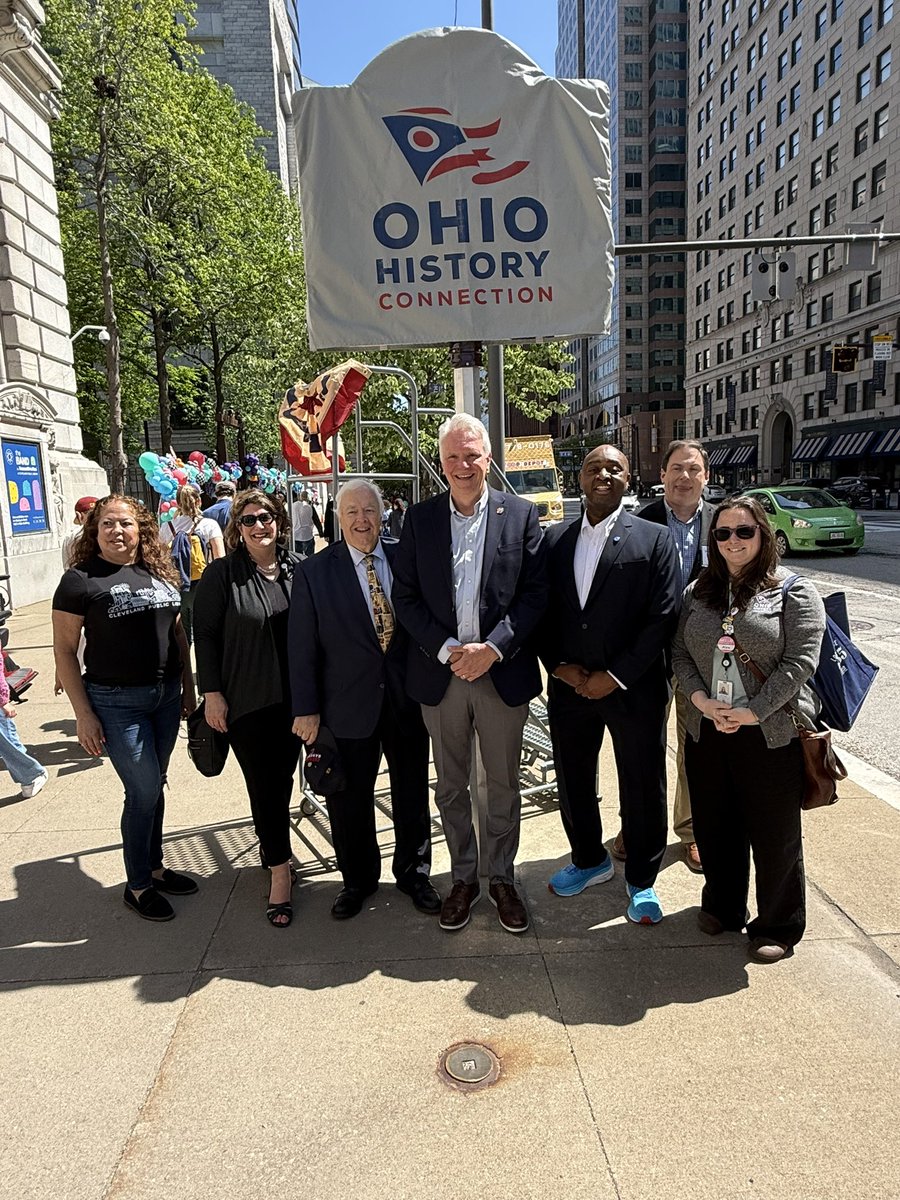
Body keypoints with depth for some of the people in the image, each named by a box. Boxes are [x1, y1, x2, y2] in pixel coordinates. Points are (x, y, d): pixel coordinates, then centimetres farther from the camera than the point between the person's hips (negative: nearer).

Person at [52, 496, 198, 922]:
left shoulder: (161, 573, 6)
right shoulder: (80, 580, -9)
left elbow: (178, 633, 13)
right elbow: (64, 651, -8)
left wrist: (188, 688, 11)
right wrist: (83, 715, -11)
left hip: (166, 696, 5)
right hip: (116, 702, -5)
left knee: (152, 787, 16)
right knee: (144, 791, -1)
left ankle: (154, 867, 34)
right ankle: (137, 886, 19)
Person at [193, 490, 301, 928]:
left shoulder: (297, 569, 2)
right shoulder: (221, 574, -7)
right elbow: (205, 635, -5)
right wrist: (212, 693, -9)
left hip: (293, 698, 4)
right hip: (247, 700, -4)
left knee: (283, 780, 15)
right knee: (265, 785, 2)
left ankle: (270, 843, 39)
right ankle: (280, 871, 15)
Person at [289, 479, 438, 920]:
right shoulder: (314, 573, -4)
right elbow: (302, 648, -4)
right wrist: (306, 709, -6)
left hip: (408, 699, 2)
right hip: (349, 705, -1)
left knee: (413, 794, 16)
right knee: (349, 801, 13)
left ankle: (414, 872, 38)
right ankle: (357, 879, 37)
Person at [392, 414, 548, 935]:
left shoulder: (521, 514, 0)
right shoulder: (420, 518, 3)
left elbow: (536, 592, -4)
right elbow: (406, 595, -1)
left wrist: (493, 648, -15)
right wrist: (447, 650, -12)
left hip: (503, 671, -1)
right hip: (440, 672, 1)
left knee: (504, 785, 12)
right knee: (451, 786, 14)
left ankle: (502, 878, 32)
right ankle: (463, 878, 33)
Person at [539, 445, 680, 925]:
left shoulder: (654, 539, -4)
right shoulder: (555, 540, 6)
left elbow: (663, 616, -10)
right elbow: (543, 612, 8)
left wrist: (616, 676, -14)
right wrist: (558, 666, -6)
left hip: (633, 688, -3)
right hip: (569, 685, 4)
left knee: (642, 788, 10)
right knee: (572, 781, 16)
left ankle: (641, 880, 32)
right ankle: (589, 860, 40)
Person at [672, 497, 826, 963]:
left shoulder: (795, 592, -4)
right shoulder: (698, 592, 10)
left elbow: (799, 662, -11)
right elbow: (680, 653, 7)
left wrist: (752, 713, -16)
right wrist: (701, 699, -9)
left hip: (772, 735, -4)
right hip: (707, 733, 4)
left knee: (775, 834, 8)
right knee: (715, 827, 15)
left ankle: (778, 926, 29)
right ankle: (722, 907, 38)